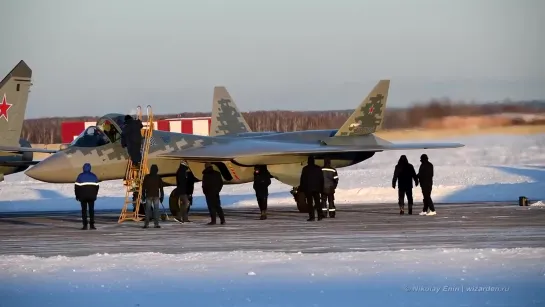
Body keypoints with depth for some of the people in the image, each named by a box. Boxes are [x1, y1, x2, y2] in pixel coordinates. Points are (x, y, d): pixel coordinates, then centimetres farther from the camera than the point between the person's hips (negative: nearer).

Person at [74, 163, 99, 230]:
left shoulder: (80, 176, -4)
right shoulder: (93, 176, 5)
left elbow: (77, 186, -6)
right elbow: (97, 186, 7)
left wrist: (77, 195, 4)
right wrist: (95, 194, 18)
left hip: (83, 196, -2)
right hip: (92, 196, 2)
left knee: (84, 210, 0)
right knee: (91, 210, 7)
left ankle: (85, 225, -5)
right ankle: (92, 224, 2)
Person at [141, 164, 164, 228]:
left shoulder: (146, 177, 2)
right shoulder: (158, 177, 2)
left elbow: (143, 187, 3)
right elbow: (161, 187, 4)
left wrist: (143, 195, 7)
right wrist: (162, 196, 9)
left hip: (148, 195, 1)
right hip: (156, 195, 0)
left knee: (148, 210, 0)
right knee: (156, 210, -1)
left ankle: (146, 224, -5)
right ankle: (156, 224, -5)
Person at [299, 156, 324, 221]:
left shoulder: (305, 169, -7)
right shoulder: (318, 168, 4)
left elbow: (302, 179, -6)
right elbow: (321, 179, 7)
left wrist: (301, 188, 1)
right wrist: (321, 188, 14)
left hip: (308, 189, -3)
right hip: (317, 188, 3)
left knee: (310, 203, -1)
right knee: (317, 202, 10)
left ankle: (311, 216, -7)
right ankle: (320, 215, 1)